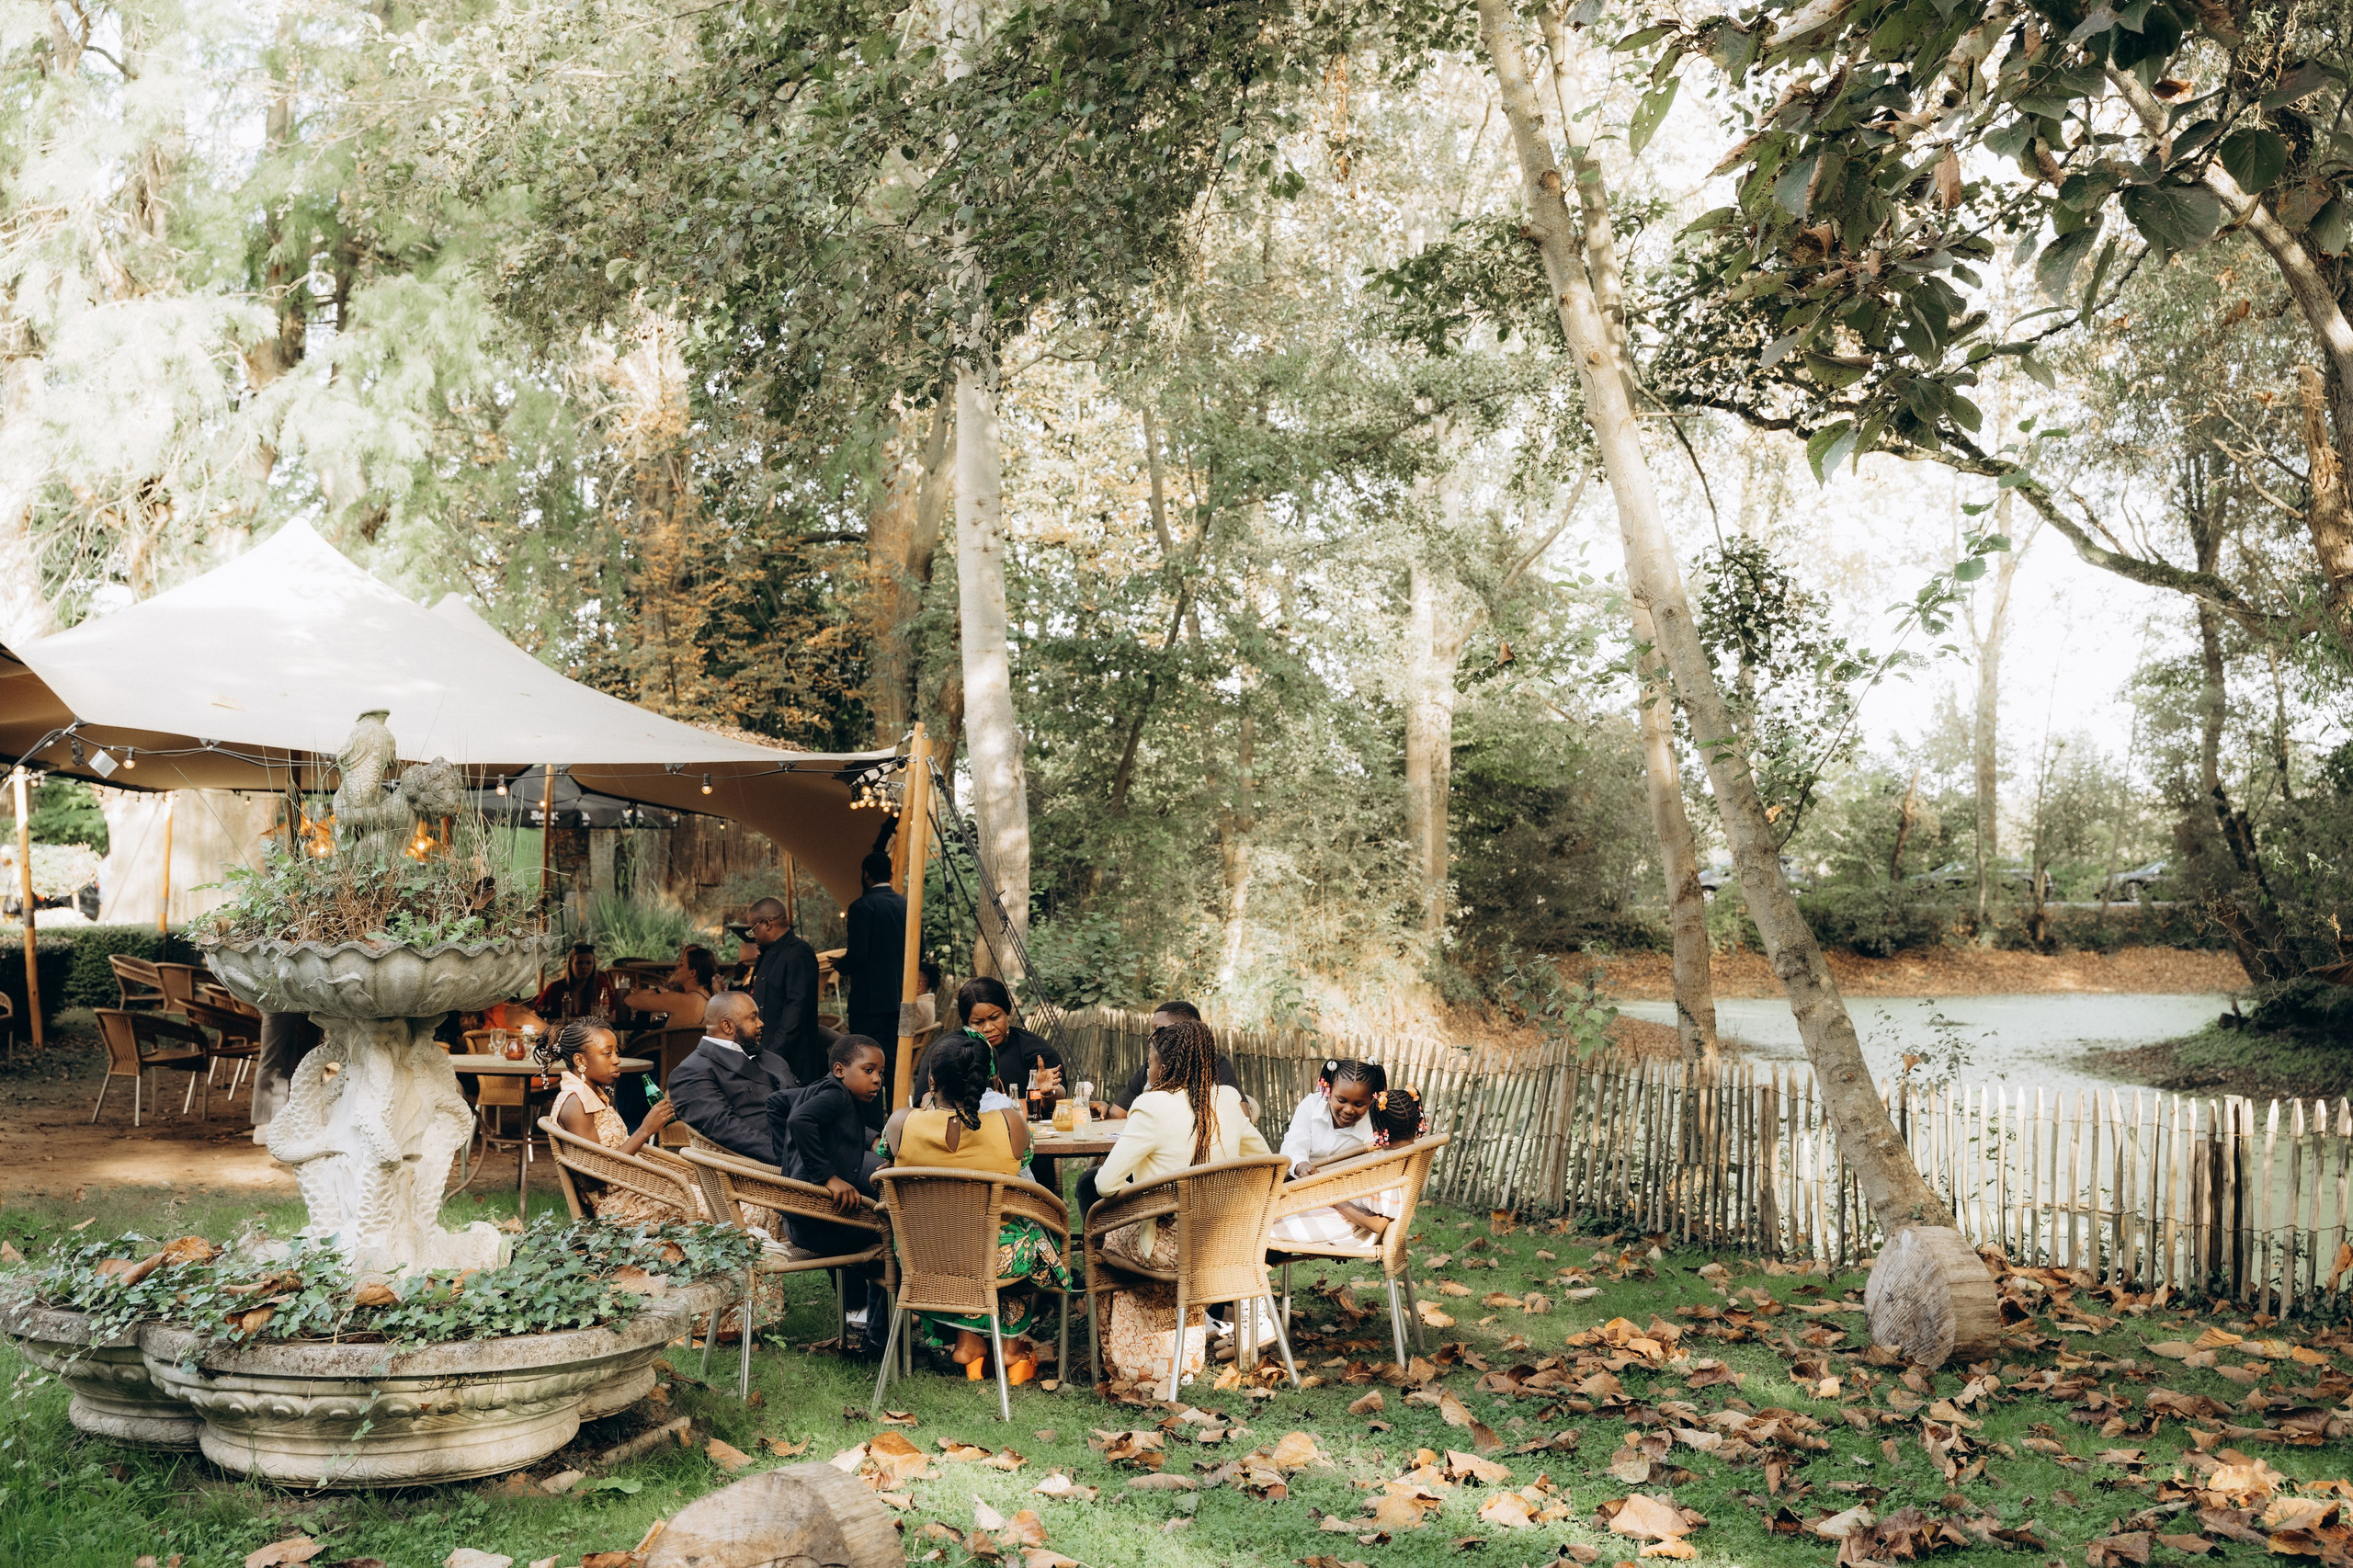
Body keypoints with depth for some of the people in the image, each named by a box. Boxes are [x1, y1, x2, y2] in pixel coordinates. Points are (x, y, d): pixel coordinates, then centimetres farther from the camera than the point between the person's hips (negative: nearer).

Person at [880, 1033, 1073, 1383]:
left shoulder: (901, 1124, -18)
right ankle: (1013, 1345, 43)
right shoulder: (1011, 1124, -21)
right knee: (1034, 1236, 33)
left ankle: (968, 1340, 37)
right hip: (999, 1259, -1)